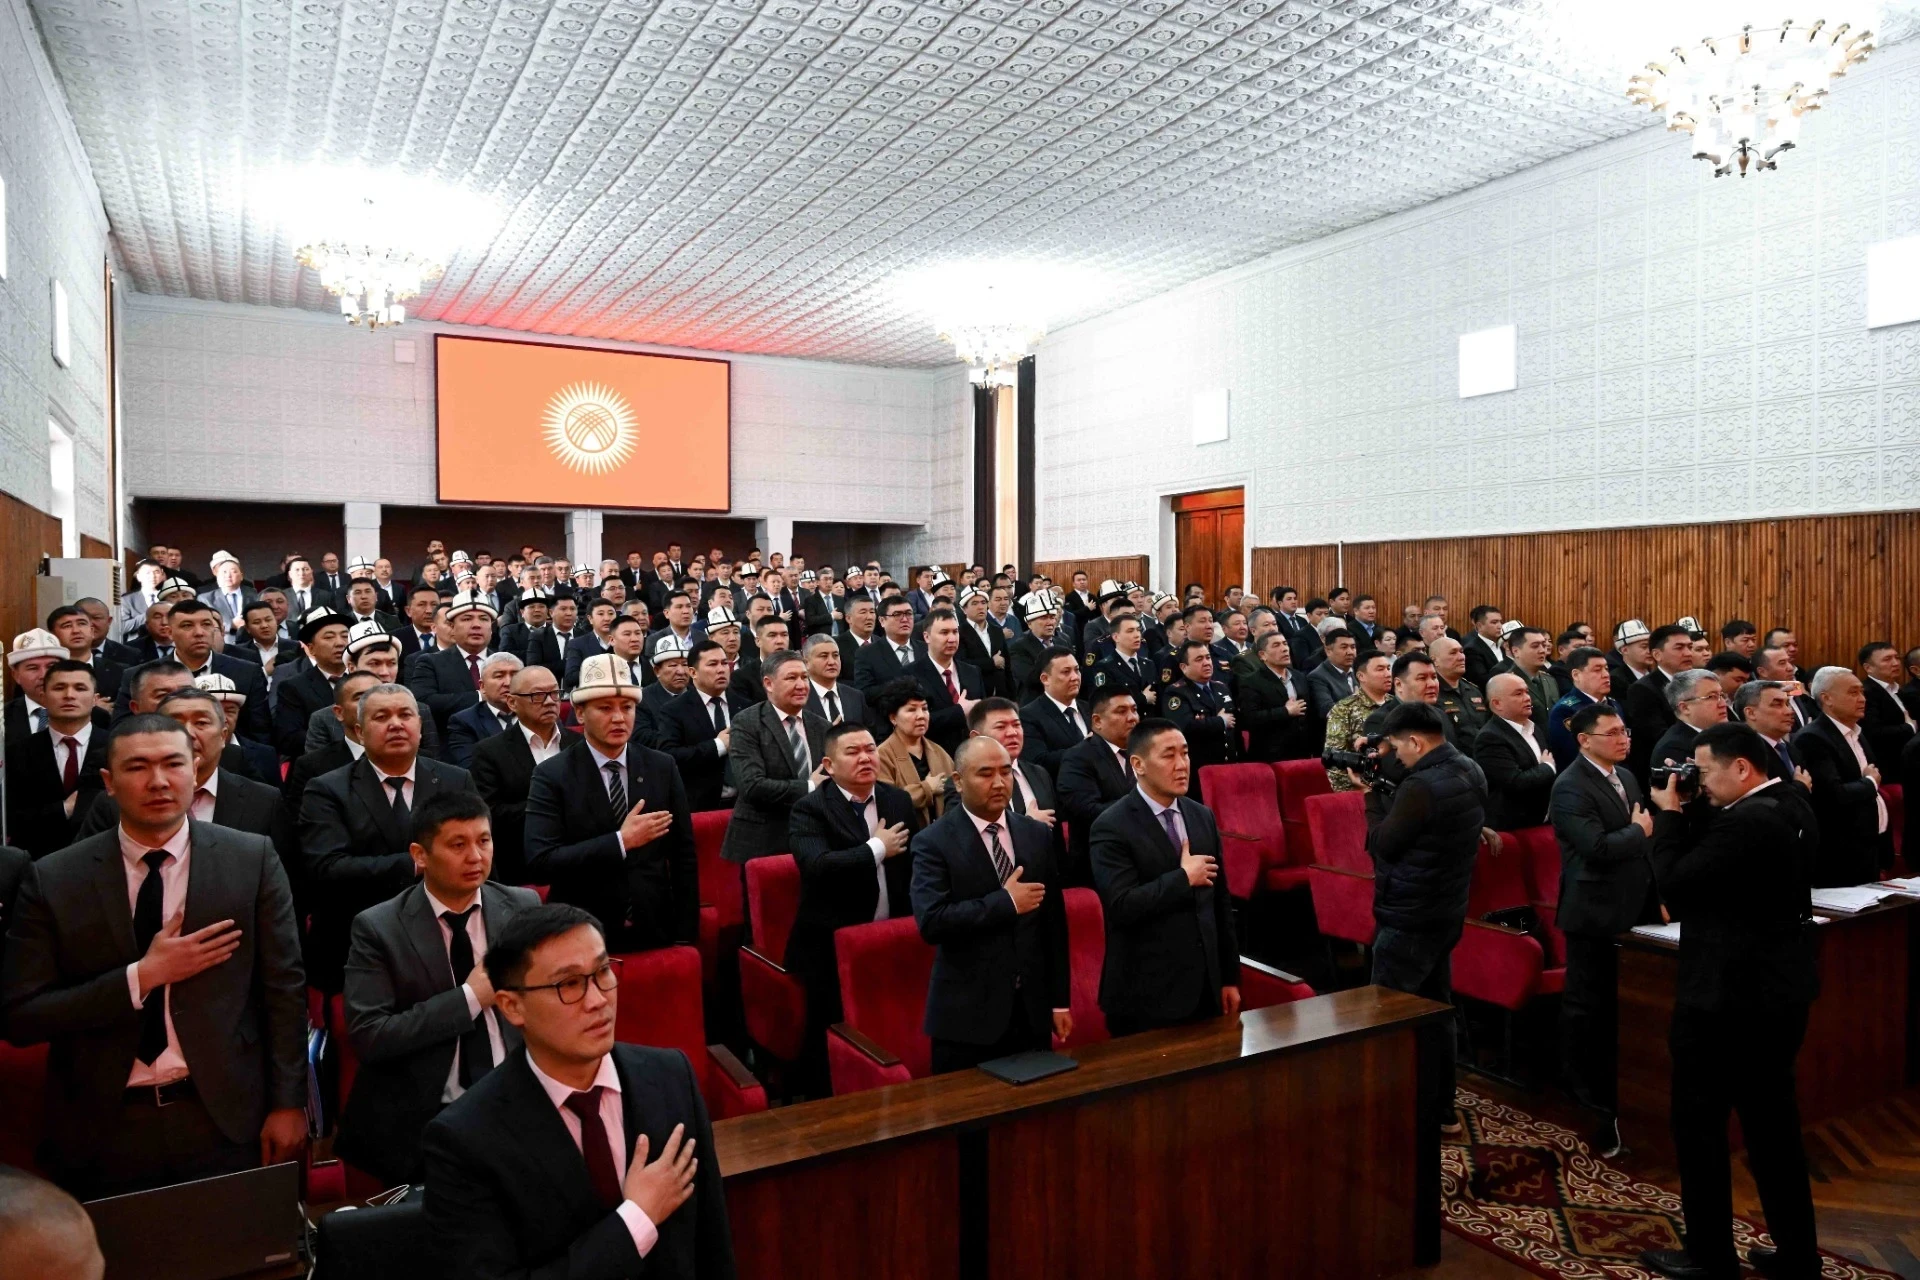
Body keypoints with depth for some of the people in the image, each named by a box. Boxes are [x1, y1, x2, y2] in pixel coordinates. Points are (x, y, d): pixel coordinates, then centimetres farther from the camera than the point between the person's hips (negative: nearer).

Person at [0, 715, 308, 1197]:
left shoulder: (252, 859, -5)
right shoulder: (53, 881, -4)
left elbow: (283, 988, -2)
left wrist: (288, 1103, -3)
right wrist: (142, 976, -16)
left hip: (225, 1119, 0)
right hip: (103, 1127, 1)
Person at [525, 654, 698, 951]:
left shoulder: (662, 767, 0)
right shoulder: (552, 776, -8)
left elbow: (683, 858, 3)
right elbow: (538, 863, -18)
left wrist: (685, 935, -2)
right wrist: (621, 841, -22)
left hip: (655, 932, 3)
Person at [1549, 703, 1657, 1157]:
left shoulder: (1626, 777, 11)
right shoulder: (1571, 787, -17)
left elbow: (1642, 842, 19)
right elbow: (1599, 847, -27)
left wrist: (1656, 896, 15)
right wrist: (1639, 830, -10)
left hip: (1633, 909, 8)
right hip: (1595, 914, -8)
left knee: (1622, 1005, 15)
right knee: (1587, 1008, 3)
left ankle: (1614, 1091, 31)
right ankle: (1586, 1102, 15)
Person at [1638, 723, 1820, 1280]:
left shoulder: (1745, 822, -25)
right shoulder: (1791, 805, 6)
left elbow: (1674, 883, -20)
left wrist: (1670, 814, -11)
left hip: (1728, 993, -10)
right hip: (1779, 987, 10)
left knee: (1699, 1123, 5)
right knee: (1773, 1121, 18)